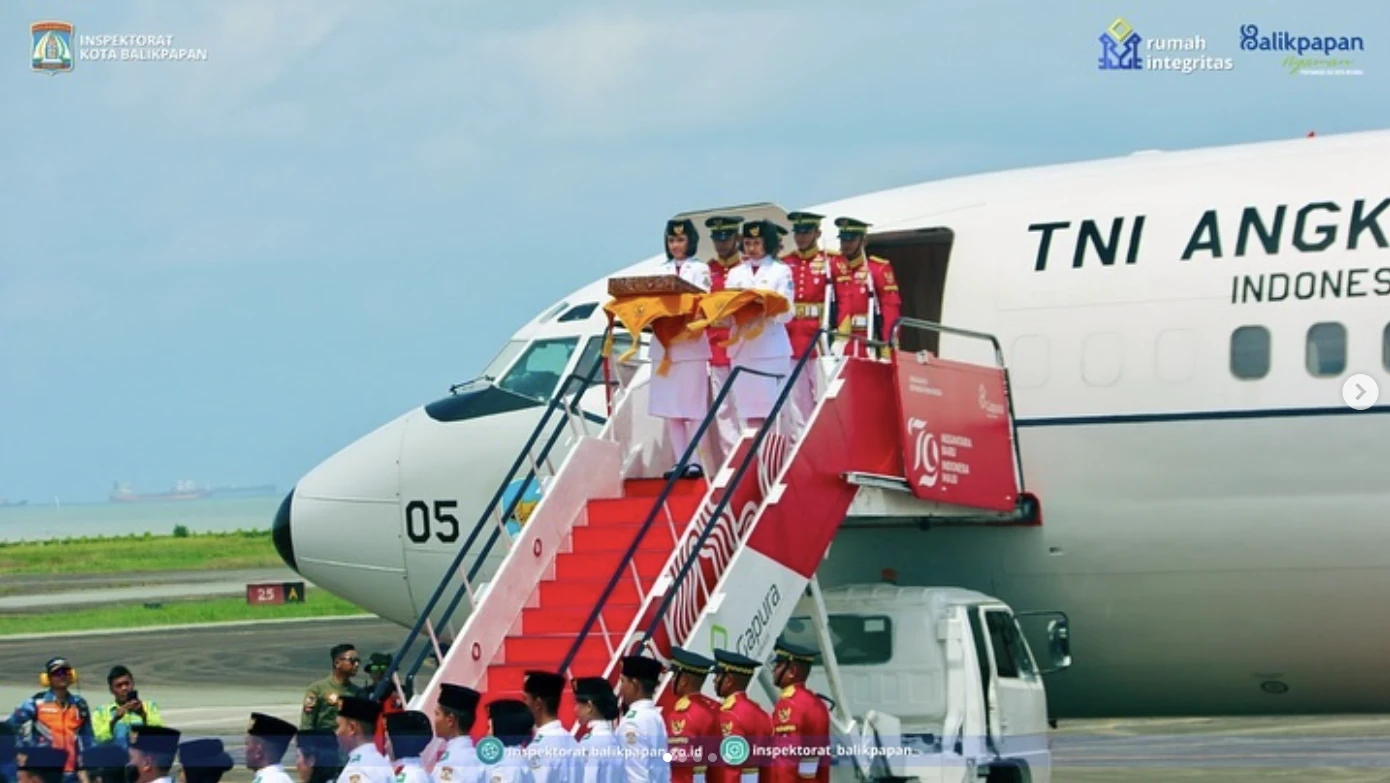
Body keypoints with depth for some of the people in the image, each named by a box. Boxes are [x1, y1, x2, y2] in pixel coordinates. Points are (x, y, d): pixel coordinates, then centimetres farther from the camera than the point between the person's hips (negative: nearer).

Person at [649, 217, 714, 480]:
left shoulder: (700, 269, 5)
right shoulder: (661, 272, 15)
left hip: (691, 342, -4)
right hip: (663, 343, 4)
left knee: (693, 404, -6)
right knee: (668, 406, 2)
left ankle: (695, 461, -5)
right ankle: (680, 460, 5)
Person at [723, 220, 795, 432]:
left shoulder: (781, 271, 6)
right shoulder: (735, 273, 17)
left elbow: (786, 313, -2)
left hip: (771, 348, -4)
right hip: (742, 346, 4)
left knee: (770, 410, -8)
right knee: (748, 413, 1)